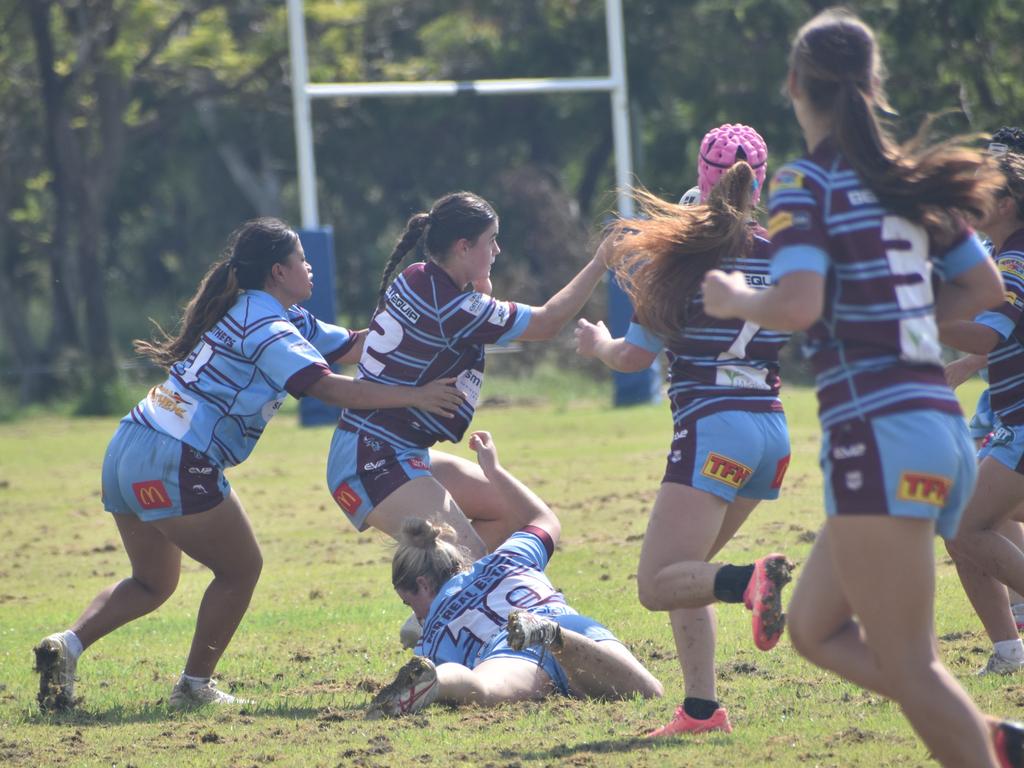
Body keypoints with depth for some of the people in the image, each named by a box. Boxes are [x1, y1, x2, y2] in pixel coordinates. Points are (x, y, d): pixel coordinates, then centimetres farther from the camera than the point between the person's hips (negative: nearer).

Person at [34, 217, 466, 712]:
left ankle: (67, 645, 2)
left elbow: (350, 346, 23)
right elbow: (328, 388, -22)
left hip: (128, 449, 10)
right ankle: (195, 686, 10)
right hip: (173, 463, -10)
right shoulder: (268, 329, -11)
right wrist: (415, 396, -20)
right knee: (240, 569, 5)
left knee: (153, 582, 20)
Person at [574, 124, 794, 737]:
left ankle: (752, 580, -34)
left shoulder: (682, 254, -5)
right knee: (682, 571, 18)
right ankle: (702, 707, 7)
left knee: (658, 584, -7)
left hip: (714, 427, -6)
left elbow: (634, 357, -1)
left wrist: (599, 343, 20)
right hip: (772, 429, 6)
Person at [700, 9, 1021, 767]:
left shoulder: (808, 184, -7)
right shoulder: (910, 178, 15)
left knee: (908, 665, -5)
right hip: (942, 427, 8)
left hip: (879, 433, -8)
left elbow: (798, 306, -21)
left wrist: (735, 299, -1)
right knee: (816, 628, 17)